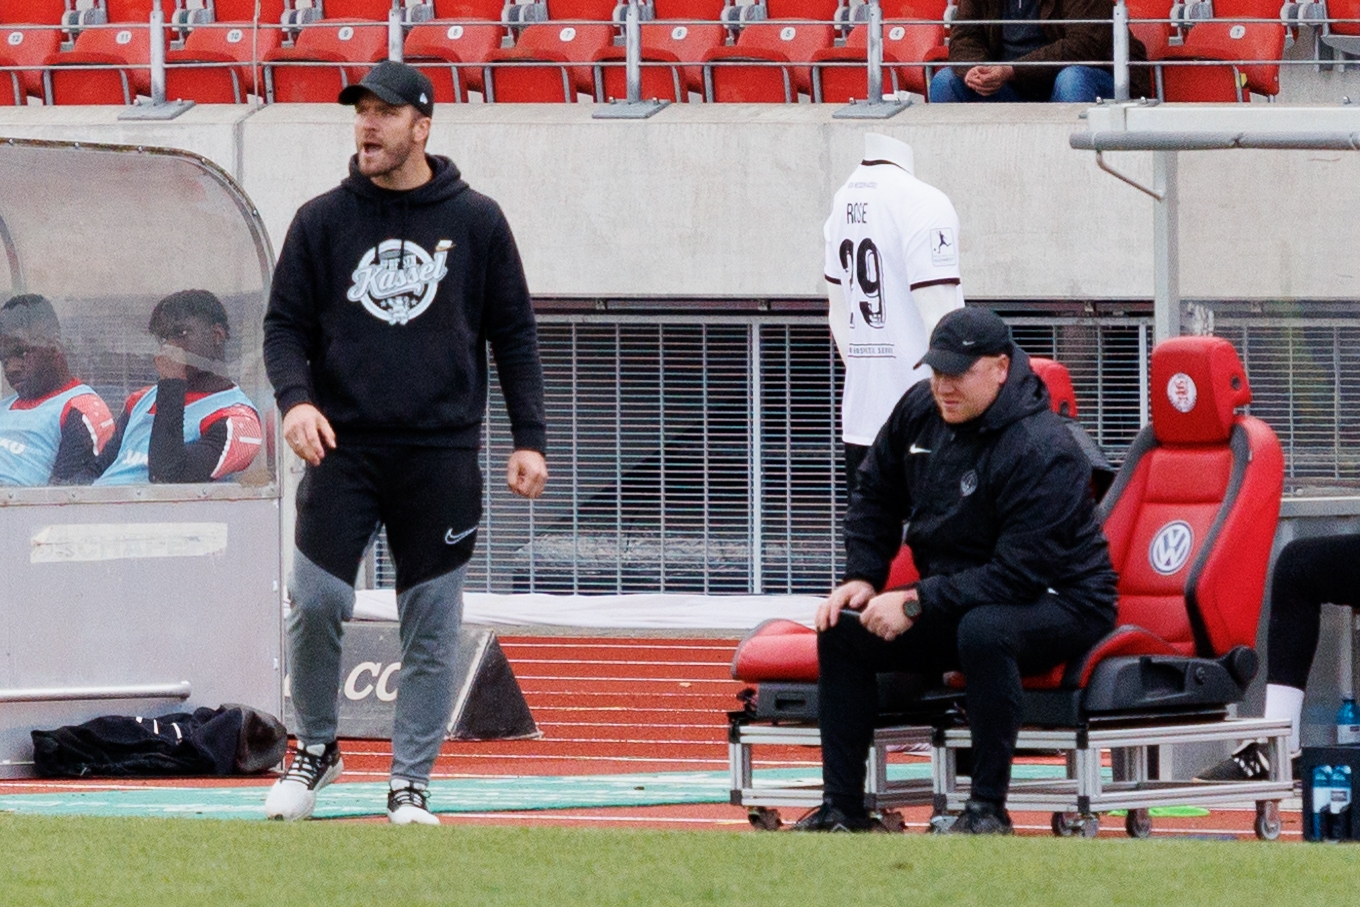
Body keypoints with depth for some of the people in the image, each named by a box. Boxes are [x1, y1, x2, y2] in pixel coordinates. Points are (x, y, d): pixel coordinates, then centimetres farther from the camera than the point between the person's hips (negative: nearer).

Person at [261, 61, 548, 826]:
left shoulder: (475, 221, 5)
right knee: (317, 602, -10)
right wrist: (295, 396, -12)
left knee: (433, 624, 0)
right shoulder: (323, 221, 6)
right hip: (344, 447, 0)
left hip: (442, 453, 0)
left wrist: (530, 439, 2)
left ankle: (411, 784, 9)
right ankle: (316, 749, 12)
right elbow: (286, 324, 8)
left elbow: (514, 333, 9)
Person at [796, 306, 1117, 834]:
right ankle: (841, 809, 1)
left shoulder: (1041, 451, -25)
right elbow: (875, 493, 18)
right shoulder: (921, 410, 0)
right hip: (956, 606, 8)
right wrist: (862, 578, 3)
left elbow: (1018, 572, -28)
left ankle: (988, 809, -32)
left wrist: (917, 603, -28)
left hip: (1058, 606, -8)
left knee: (983, 629, -39)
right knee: (843, 629, -2)